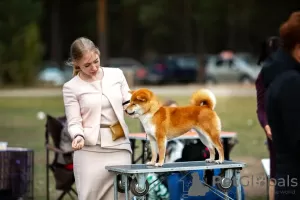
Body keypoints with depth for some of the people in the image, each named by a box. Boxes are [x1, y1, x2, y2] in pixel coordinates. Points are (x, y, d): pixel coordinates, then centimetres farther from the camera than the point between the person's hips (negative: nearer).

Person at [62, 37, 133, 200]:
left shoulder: (116, 74, 6)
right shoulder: (71, 87, -2)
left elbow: (128, 105, 12)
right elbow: (74, 122, -4)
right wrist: (78, 136, -25)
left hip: (119, 147, 3)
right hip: (91, 151, -2)